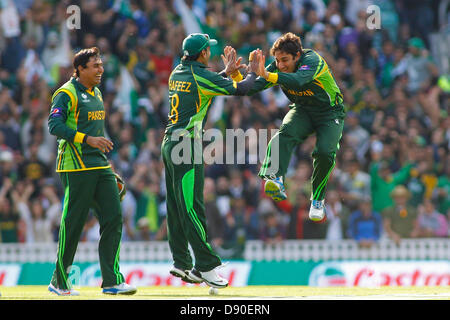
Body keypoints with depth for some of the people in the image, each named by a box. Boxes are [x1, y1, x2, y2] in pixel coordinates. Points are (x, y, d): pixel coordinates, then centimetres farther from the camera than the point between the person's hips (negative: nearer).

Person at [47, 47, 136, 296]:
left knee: (113, 217, -1)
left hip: (100, 166, 8)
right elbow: (54, 125, -19)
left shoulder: (96, 93, 18)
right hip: (76, 167, -8)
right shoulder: (67, 94, -8)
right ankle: (59, 282, 8)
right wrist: (88, 139, -26)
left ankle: (112, 281, 0)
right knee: (72, 223, -4)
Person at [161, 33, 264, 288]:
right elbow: (240, 89, -8)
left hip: (170, 143, 9)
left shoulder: (178, 73, 13)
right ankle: (206, 265, -11)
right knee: (191, 207, -10)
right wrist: (253, 71, 10)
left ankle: (182, 263, 13)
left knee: (177, 207, 10)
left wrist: (228, 71, 29)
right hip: (186, 144, -9)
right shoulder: (201, 75, -12)